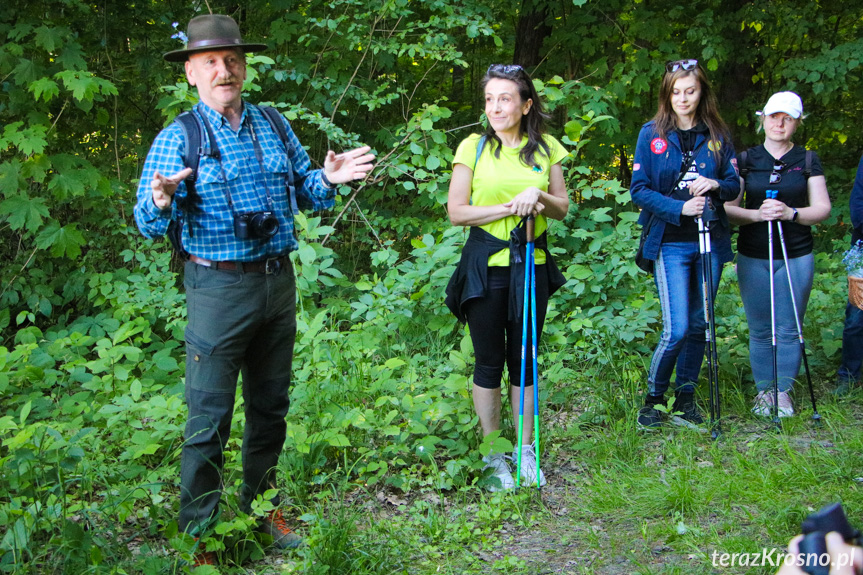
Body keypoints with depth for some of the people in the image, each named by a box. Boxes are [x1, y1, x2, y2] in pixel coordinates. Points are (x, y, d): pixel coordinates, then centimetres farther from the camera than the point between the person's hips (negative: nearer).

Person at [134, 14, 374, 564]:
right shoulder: (178, 138, -4)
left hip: (279, 281, 5)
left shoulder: (273, 127, 9)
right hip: (220, 288, -5)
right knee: (210, 419, -2)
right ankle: (198, 533, 10)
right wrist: (159, 203, -31)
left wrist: (328, 179, -7)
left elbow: (306, 193, 14)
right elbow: (148, 224, -9)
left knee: (270, 408, 16)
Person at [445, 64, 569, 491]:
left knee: (524, 359, 9)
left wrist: (538, 195, -11)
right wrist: (508, 207, -14)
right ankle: (493, 456, 15)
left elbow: (563, 209, 10)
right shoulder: (474, 147, -2)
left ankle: (526, 451, 21)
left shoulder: (546, 148, 6)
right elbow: (456, 212, -5)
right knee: (489, 360, 4)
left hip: (532, 264, 2)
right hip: (486, 264, -2)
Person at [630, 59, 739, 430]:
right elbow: (639, 190, -4)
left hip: (710, 242, 4)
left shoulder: (717, 135, 8)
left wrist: (716, 185, -12)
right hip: (670, 243, -4)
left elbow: (734, 184, 11)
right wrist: (679, 208, -17)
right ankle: (653, 397, 7)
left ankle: (685, 397, 23)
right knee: (677, 329, -12)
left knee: (699, 325, 9)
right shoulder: (652, 134, 0)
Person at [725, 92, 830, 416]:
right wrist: (756, 214, -18)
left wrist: (791, 213, -18)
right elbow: (729, 209, 1)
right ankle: (763, 390, 16)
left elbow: (822, 209, 1)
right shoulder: (746, 160, 6)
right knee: (760, 330, 4)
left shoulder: (807, 161, 6)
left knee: (788, 329, 1)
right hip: (753, 258, 0)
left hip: (796, 256, 0)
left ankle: (783, 392, 14)